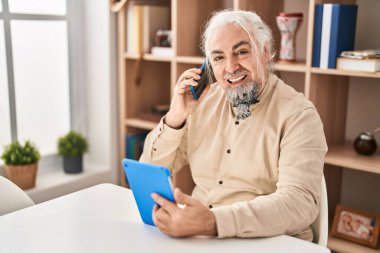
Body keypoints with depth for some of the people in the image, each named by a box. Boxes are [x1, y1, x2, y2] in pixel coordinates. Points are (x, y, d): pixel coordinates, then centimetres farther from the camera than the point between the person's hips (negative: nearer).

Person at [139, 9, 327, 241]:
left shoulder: (298, 115, -10)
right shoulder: (202, 102, 4)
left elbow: (300, 203, -23)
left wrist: (213, 222, -35)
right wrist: (175, 118, -10)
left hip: (268, 244, -4)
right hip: (198, 239, 5)